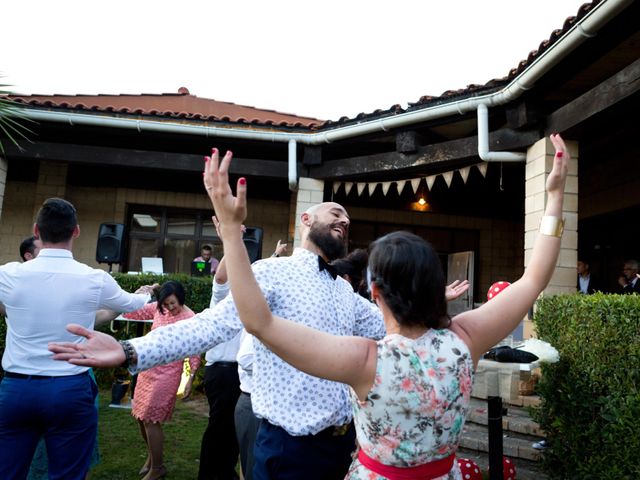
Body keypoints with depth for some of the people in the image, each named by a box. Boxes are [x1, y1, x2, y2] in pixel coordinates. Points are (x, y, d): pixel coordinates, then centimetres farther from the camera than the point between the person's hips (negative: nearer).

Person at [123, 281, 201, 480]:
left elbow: (194, 352, -11)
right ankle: (151, 455, 39)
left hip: (167, 373, -7)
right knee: (141, 416, 15)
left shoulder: (190, 319, -16)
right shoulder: (157, 308, -1)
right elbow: (130, 313, 4)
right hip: (147, 369, 7)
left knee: (150, 419, -3)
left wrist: (191, 379, -7)